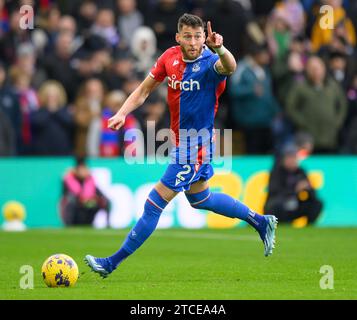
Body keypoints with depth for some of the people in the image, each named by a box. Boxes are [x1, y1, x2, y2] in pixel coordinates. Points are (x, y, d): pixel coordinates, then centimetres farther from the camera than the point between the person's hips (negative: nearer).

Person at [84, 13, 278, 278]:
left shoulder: (210, 62, -22)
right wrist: (122, 113, -9)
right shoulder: (170, 57, -3)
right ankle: (261, 221, 41)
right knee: (200, 199, 26)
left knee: (155, 203, -6)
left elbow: (229, 67, -46)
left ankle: (113, 263, 2)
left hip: (197, 146, -8)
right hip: (181, 141, 8)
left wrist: (220, 49, -68)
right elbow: (144, 90, 6)